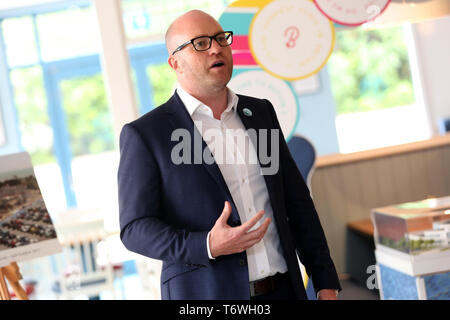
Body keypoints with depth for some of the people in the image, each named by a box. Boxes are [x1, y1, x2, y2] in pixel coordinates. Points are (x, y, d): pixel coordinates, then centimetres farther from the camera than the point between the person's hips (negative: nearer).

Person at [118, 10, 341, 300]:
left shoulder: (261, 112, 9)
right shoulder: (144, 134, -5)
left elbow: (297, 202, 11)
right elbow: (135, 229, -7)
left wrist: (326, 283, 7)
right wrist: (208, 246, -22)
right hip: (207, 294, -4)